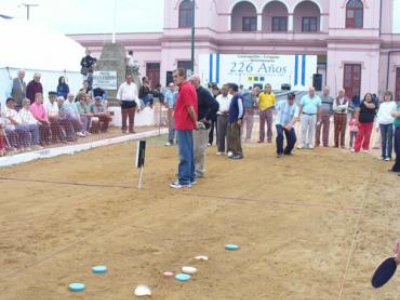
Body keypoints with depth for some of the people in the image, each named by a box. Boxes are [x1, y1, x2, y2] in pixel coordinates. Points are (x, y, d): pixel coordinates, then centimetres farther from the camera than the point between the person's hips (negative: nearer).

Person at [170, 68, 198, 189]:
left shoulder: (185, 89, -16)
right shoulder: (188, 87, 16)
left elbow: (190, 108, -19)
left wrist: (195, 122, -10)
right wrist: (194, 122, 18)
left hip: (183, 125, -10)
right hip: (186, 124, 10)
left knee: (184, 154, -7)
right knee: (189, 152, 13)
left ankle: (184, 180, -4)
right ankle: (190, 177, 19)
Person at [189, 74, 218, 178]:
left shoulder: (204, 93, -14)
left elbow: (215, 105, -25)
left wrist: (207, 118, -20)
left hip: (201, 124, -8)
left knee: (199, 149, -2)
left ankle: (199, 170, 7)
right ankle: (193, 168, 22)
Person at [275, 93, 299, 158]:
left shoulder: (295, 107, -12)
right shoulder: (282, 103, -10)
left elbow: (295, 117, -28)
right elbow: (276, 108, 12)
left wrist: (290, 124, -45)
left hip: (289, 125, 2)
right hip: (280, 123, -1)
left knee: (293, 139, -6)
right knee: (280, 135, -28)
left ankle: (287, 151, 25)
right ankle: (279, 152, -14)